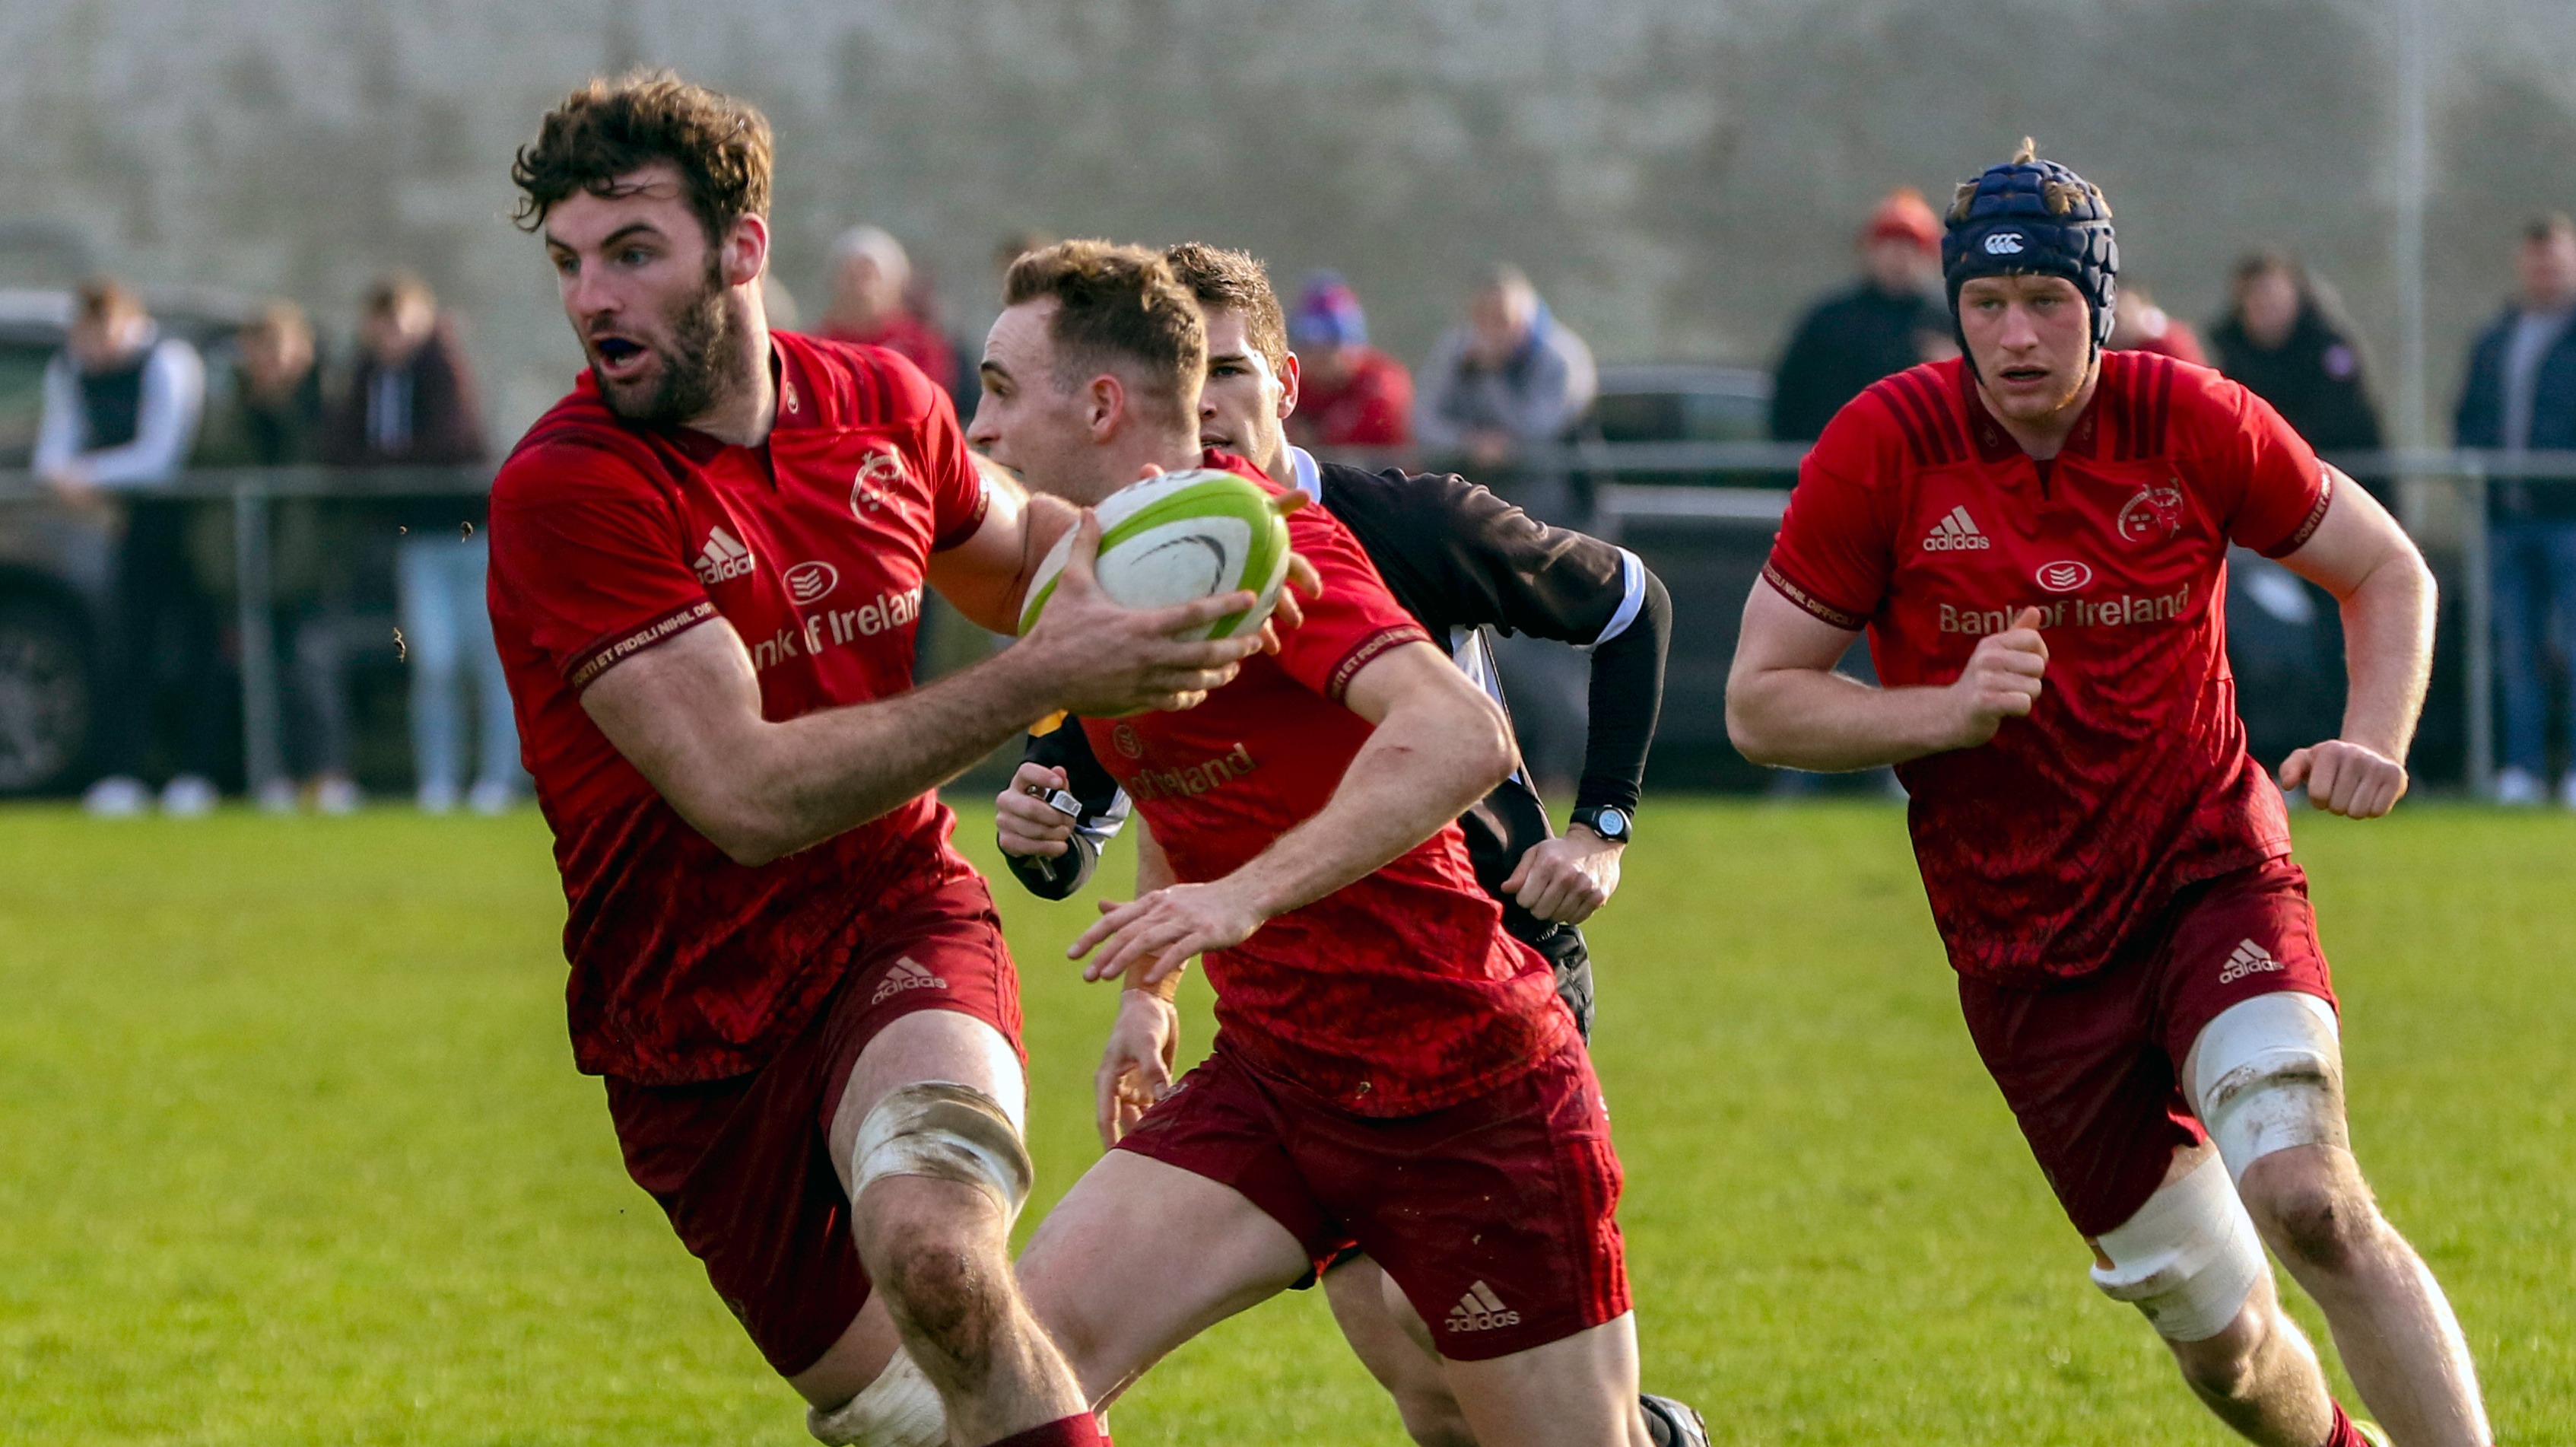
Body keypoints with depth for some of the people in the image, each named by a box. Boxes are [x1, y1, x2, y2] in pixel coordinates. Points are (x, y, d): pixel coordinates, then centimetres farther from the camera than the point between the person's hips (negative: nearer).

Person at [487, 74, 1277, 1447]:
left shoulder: (878, 404, 0)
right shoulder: (562, 492, -18)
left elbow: (1018, 544, 24)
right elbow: (747, 795, -25)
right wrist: (1041, 679, -27)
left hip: (902, 930, 1)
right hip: (697, 1029, -1)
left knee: (935, 1252, -30)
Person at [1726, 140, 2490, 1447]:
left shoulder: (2190, 421, -7)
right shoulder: (1883, 448, -10)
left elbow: (2387, 571, 8)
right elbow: (1760, 703, -5)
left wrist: (2372, 740, -11)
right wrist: (1949, 710, -22)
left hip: (2213, 872, 0)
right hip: (2024, 942, 0)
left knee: (2308, 1199, -27)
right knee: (2220, 1336, 2)